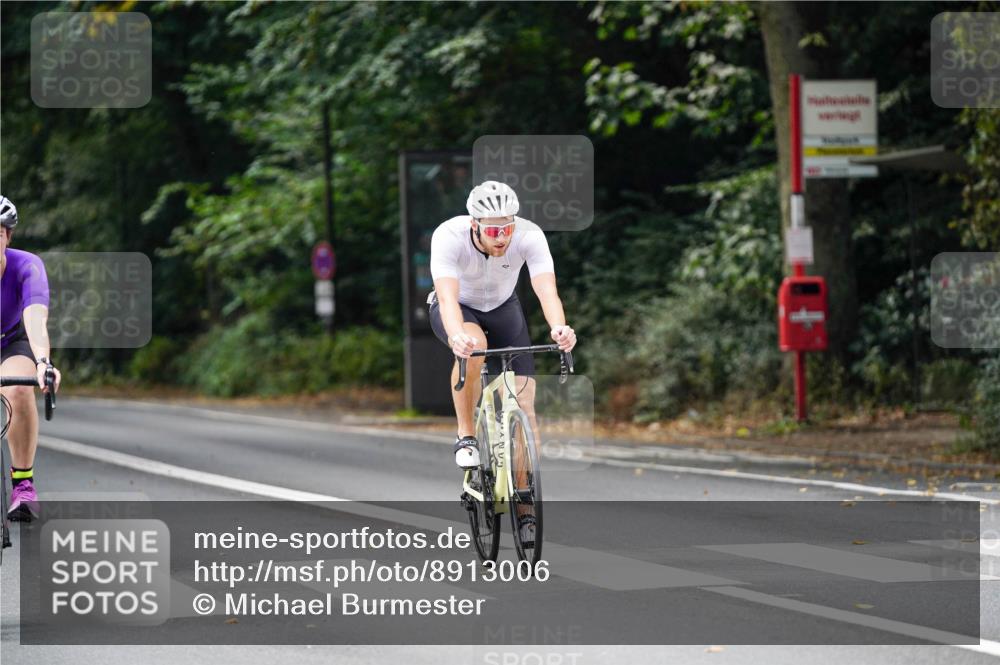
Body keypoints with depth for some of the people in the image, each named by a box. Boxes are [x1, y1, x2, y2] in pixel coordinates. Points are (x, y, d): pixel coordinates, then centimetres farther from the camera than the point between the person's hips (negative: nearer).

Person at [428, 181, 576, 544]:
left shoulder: (530, 236, -30)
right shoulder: (449, 236, -34)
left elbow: (546, 289, -42)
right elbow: (447, 295, -46)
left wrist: (559, 328, -62)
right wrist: (457, 336, -66)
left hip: (503, 309, 2)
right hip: (458, 309, -2)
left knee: (523, 404, -10)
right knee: (473, 344, -38)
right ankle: (466, 434, -18)